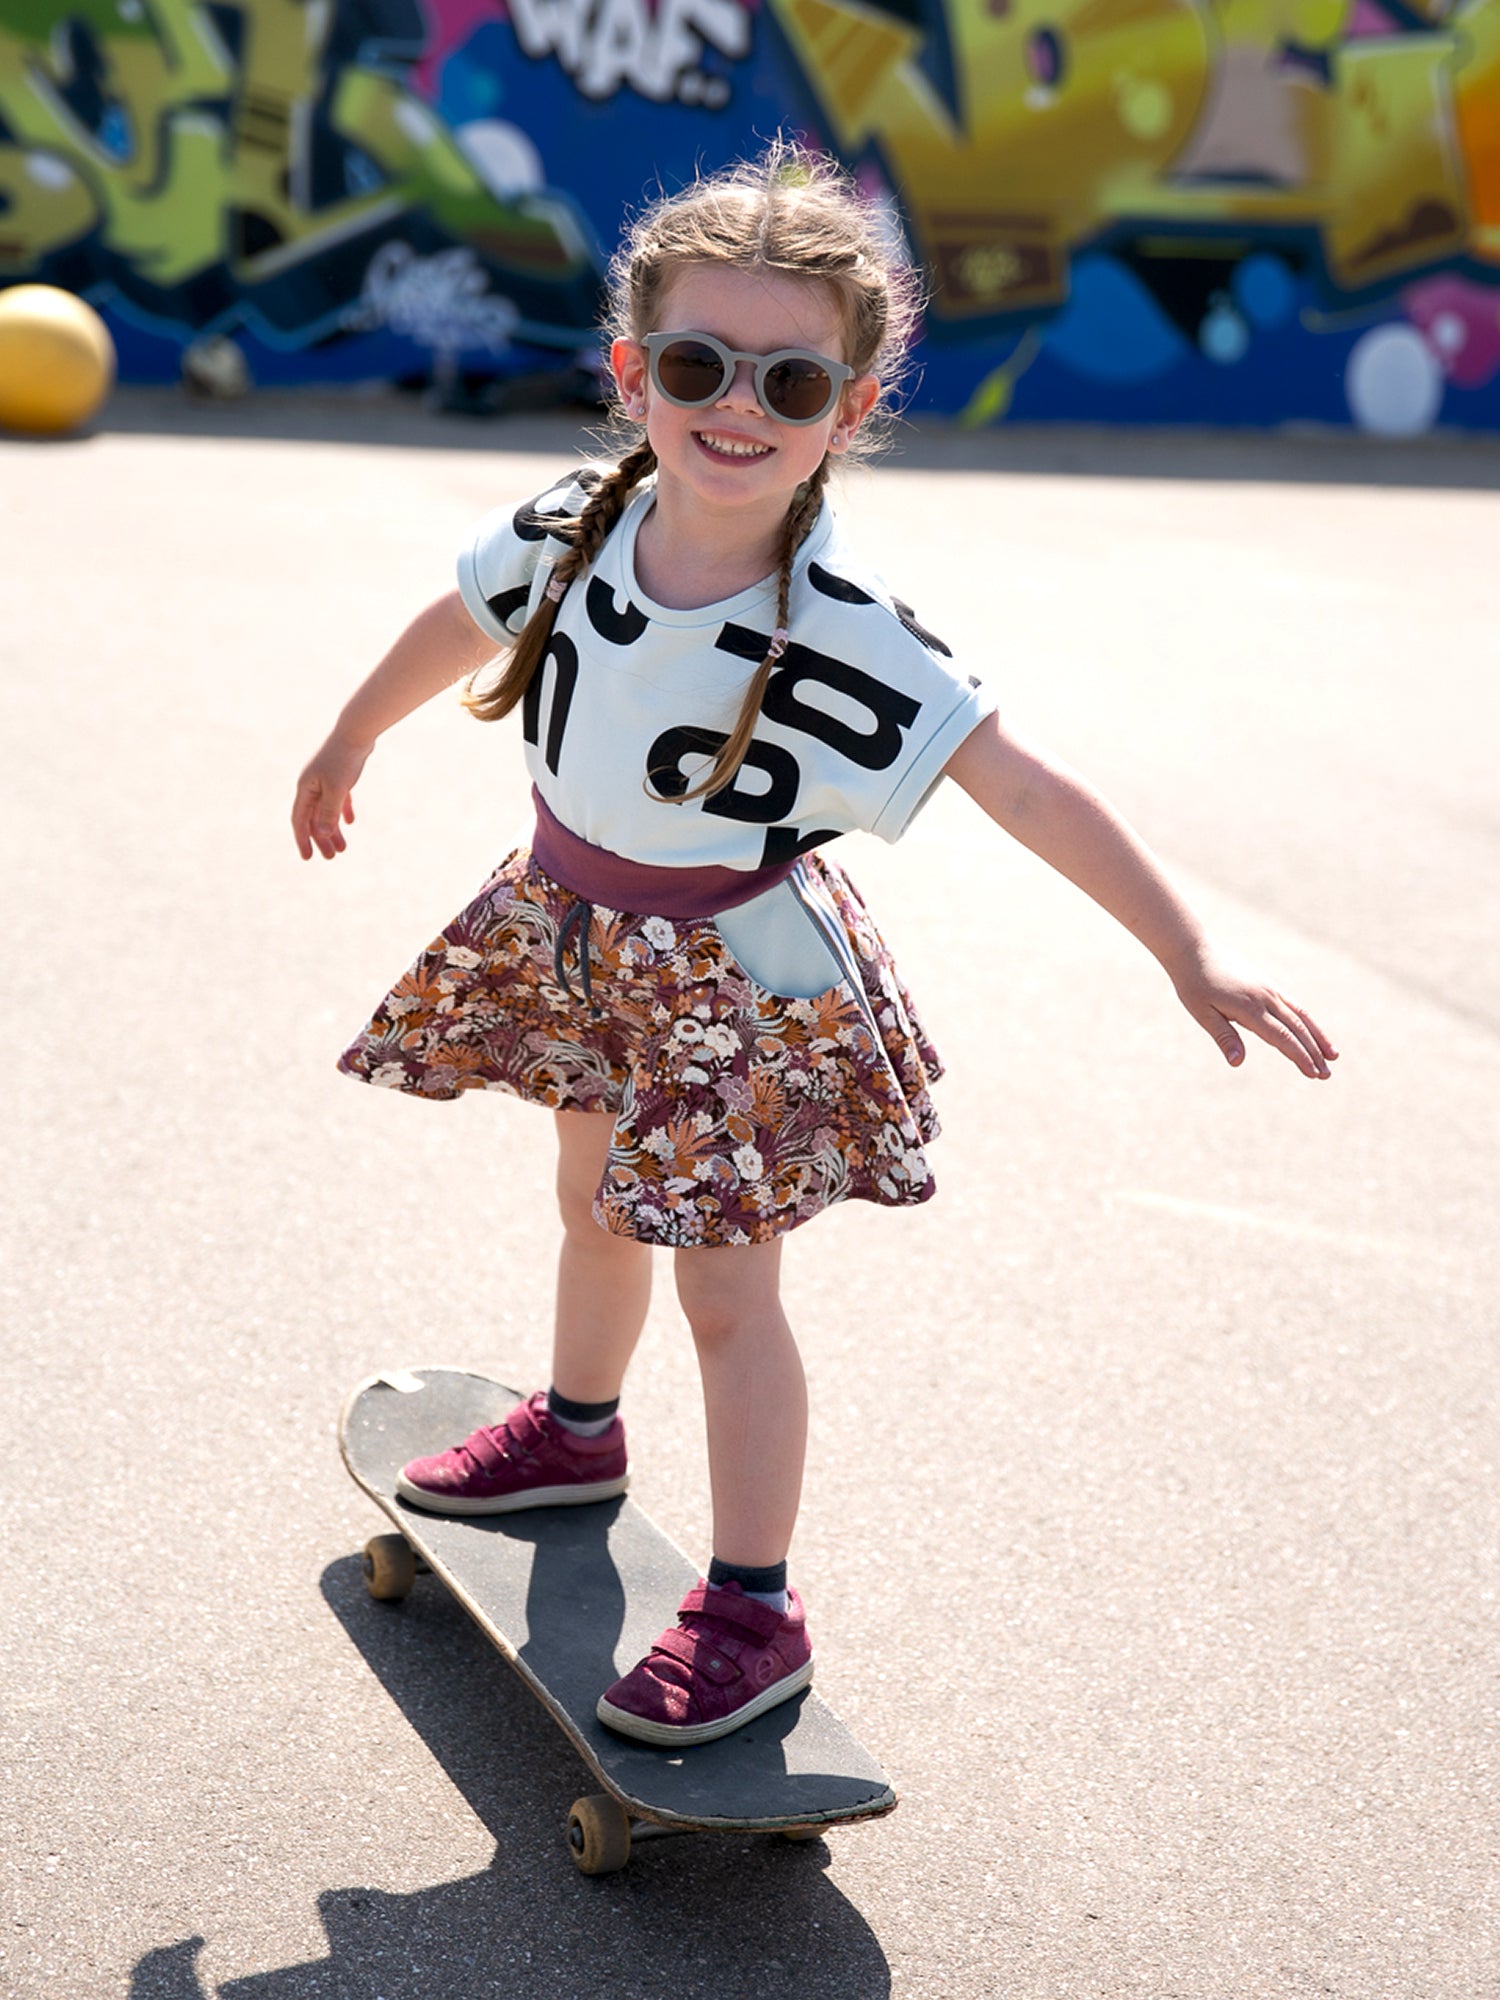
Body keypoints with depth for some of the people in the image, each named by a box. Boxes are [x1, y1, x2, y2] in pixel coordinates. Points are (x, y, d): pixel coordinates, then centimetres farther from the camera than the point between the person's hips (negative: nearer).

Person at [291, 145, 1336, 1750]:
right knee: (595, 1198, 27)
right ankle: (577, 1431, 53)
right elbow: (459, 629, 7)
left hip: (738, 976, -6)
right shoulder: (572, 530, -14)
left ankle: (749, 1615, 14)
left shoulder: (842, 635, -29)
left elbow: (1023, 789, -26)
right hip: (578, 936, 6)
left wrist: (1188, 959, -27)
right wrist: (349, 746, 24)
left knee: (724, 1285, 0)